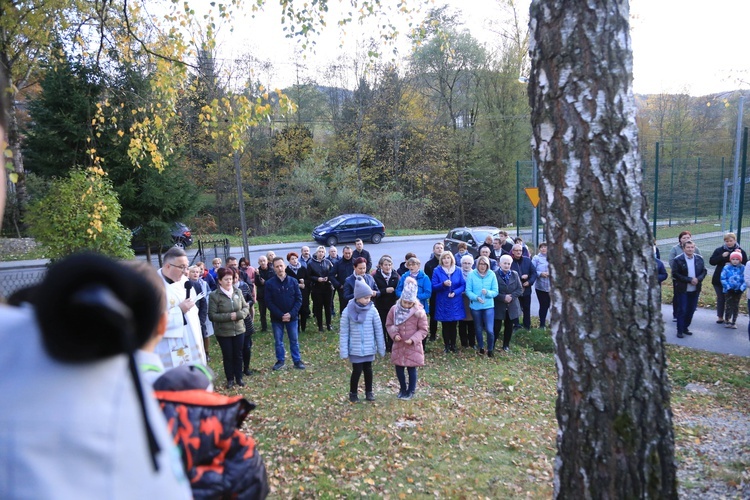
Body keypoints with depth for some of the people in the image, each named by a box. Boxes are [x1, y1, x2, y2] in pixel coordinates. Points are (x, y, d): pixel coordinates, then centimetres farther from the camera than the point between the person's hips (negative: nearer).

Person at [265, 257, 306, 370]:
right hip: (276, 318, 0)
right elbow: (269, 302, -8)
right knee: (278, 341, 11)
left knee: (294, 340, 9)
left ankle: (297, 361, 21)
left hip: (292, 317, 0)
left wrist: (291, 314, -15)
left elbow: (299, 299, -4)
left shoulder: (293, 281, -4)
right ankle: (280, 361, 26)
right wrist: (280, 315, -15)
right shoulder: (269, 283, -7)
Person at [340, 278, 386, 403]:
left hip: (369, 348, 2)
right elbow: (344, 332, -7)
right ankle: (353, 393, 25)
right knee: (357, 371, 3)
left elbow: (378, 330, -1)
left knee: (368, 370, 14)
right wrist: (343, 351, -8)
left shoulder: (372, 310, -8)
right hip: (355, 349, -2)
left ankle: (369, 392, 33)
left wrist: (381, 348, 3)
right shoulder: (347, 311, -12)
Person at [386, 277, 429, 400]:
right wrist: (394, 334, -13)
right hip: (398, 345, 3)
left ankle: (411, 391, 26)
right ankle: (402, 389, 35)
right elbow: (389, 324, 5)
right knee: (399, 368, 13)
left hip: (413, 347, -3)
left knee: (411, 369, 7)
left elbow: (424, 329, -9)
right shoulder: (394, 309, -6)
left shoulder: (419, 312, -15)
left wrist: (413, 339, -19)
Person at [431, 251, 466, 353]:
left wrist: (455, 292, -15)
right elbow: (434, 287, -5)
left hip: (455, 303, 1)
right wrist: (443, 284, -23)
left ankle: (453, 345, 20)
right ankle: (446, 345, 18)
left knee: (454, 325, 7)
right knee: (445, 326, 6)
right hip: (443, 303, -1)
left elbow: (463, 285, 1)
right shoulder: (437, 271, -3)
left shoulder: (458, 270, 1)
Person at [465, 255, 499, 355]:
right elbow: (468, 290, -7)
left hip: (488, 306, -1)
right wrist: (476, 297, -23)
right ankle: (481, 347, 39)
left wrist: (487, 292, -23)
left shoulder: (492, 275, -5)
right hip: (475, 306, 1)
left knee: (490, 330, -10)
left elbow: (495, 292, -3)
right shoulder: (471, 274, -7)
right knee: (478, 329, 17)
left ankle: (490, 350, 13)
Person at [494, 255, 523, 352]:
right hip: (499, 306, -4)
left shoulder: (515, 274, 5)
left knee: (509, 327, 14)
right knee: (497, 327, -5)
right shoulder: (494, 274, -10)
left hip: (512, 306, 5)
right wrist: (503, 297, -20)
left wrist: (512, 296, -13)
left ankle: (506, 345, 29)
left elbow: (520, 289, 3)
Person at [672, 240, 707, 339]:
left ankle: (685, 327, 25)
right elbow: (675, 274, -13)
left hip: (695, 290, 4)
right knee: (682, 310, -1)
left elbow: (704, 271, 7)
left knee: (691, 310, 11)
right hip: (682, 289, -4)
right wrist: (689, 280, -19)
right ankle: (680, 330, 7)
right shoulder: (678, 259, -9)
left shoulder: (699, 259, 4)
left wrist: (698, 279, -12)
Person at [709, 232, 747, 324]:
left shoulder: (741, 251, 1)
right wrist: (722, 256, -16)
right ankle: (720, 317, 18)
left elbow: (745, 265, -5)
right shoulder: (719, 250, 3)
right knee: (720, 298, 8)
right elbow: (711, 261, -5)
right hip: (719, 280, 1)